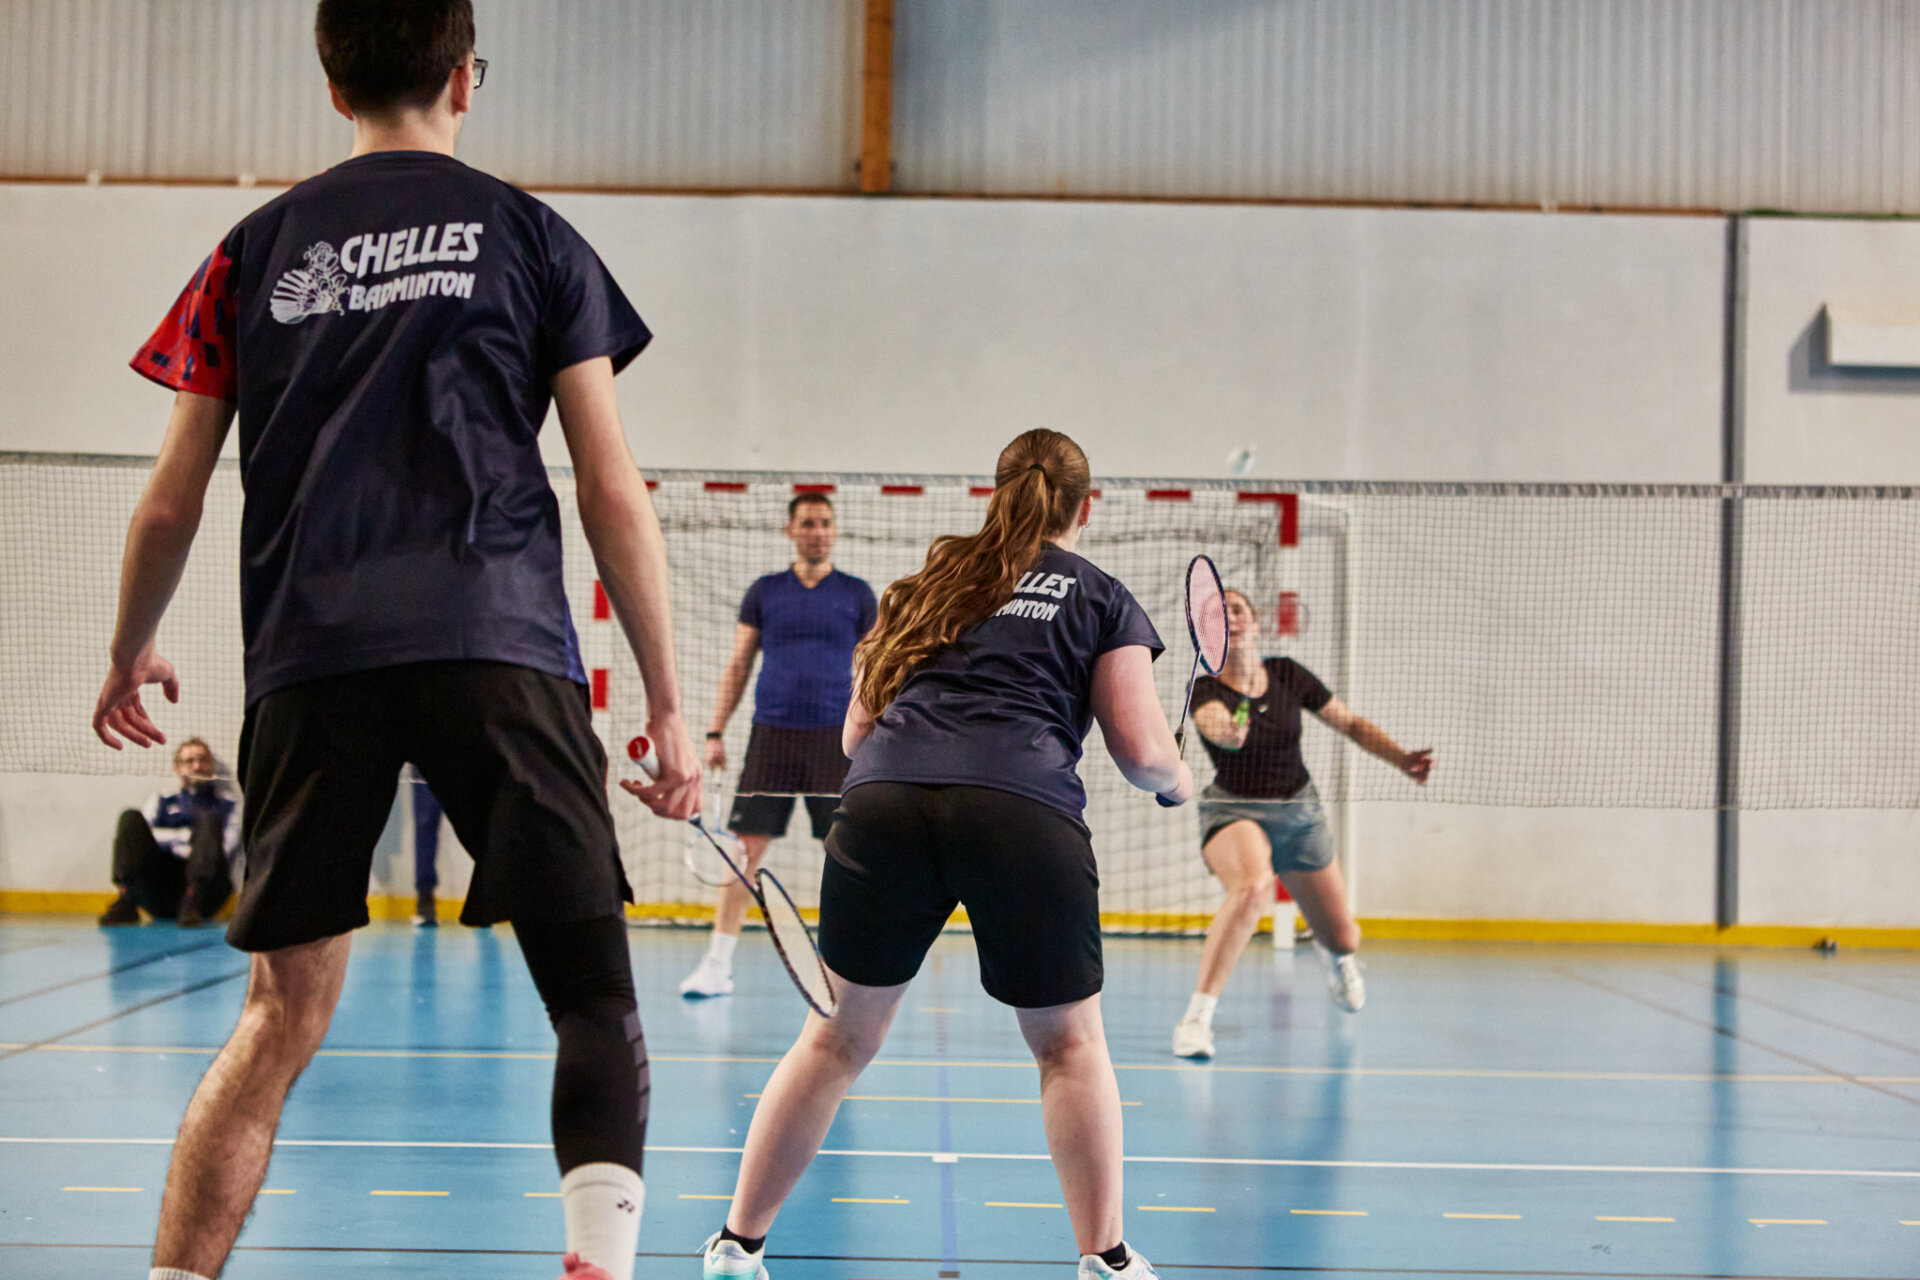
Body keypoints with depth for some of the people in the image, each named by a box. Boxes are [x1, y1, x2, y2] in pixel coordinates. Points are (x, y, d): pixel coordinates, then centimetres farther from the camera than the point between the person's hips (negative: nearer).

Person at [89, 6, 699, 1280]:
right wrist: (668, 706, 10)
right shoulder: (530, 235, 11)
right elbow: (614, 494, 6)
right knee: (595, 993, 1)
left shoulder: (258, 249, 17)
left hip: (307, 659, 3)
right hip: (497, 643, -2)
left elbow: (170, 505, 17)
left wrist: (129, 653, 35)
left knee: (283, 1019, 9)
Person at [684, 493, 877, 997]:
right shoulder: (764, 592, 9)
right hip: (772, 735, 0)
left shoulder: (857, 595, 8)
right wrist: (716, 732, 5)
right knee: (747, 847, -3)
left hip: (835, 738, 0)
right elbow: (737, 665, 12)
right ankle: (718, 964, 1)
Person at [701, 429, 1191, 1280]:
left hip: (881, 796, 3)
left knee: (840, 1036, 14)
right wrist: (1179, 782, 34)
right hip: (1024, 808, -3)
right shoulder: (1102, 598, 19)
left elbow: (856, 734, 27)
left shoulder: (925, 586, 28)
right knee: (1068, 1042, 13)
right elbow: (1142, 751, 12)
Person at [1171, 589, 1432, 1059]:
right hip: (1235, 812, -4)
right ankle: (1197, 1014, -36)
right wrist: (1229, 732, -61)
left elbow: (1351, 723, 5)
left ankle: (1332, 952, 50)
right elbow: (1215, 724, -38)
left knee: (1344, 940, 7)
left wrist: (1402, 758, -9)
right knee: (1253, 885, -39)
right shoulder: (1207, 691, -13)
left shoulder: (1287, 675, -4)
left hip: (1300, 812, 4)